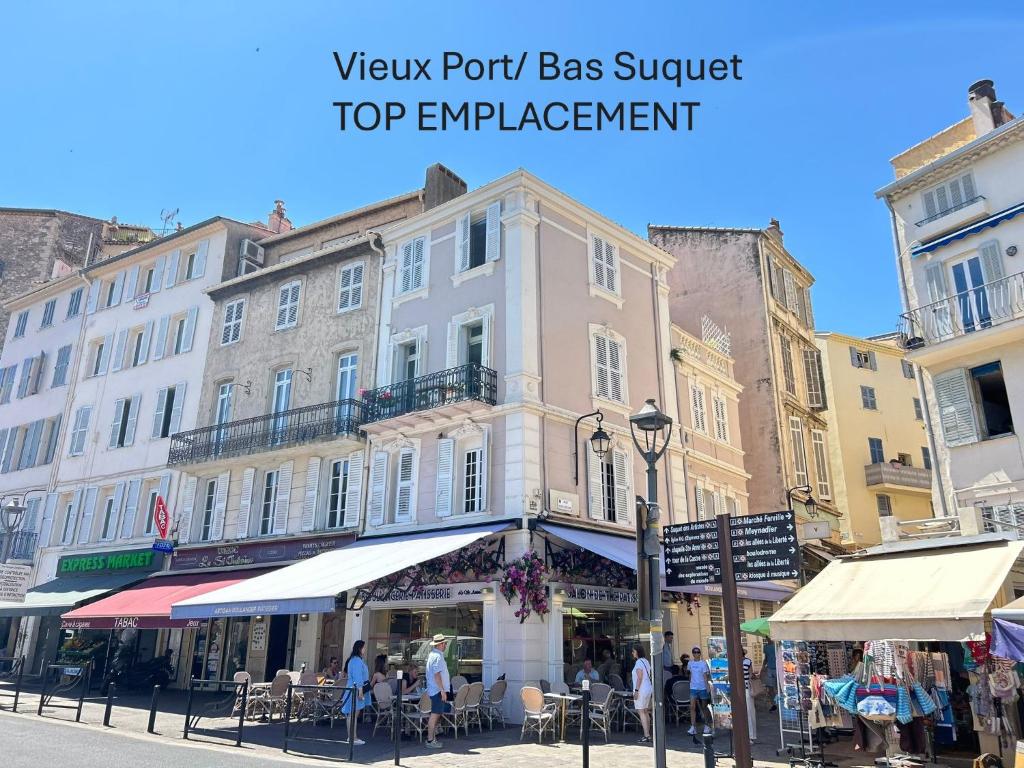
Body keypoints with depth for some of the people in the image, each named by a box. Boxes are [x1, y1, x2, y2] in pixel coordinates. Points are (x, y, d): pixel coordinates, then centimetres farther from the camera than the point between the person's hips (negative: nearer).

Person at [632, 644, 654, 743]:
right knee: (645, 711, 14)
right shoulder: (646, 661, 13)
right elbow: (651, 676, 17)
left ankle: (646, 735, -9)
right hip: (648, 689, 10)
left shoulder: (639, 662, -15)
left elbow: (639, 677, -21)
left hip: (641, 690, -10)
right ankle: (648, 734, 18)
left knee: (641, 712, -7)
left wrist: (636, 690, -20)